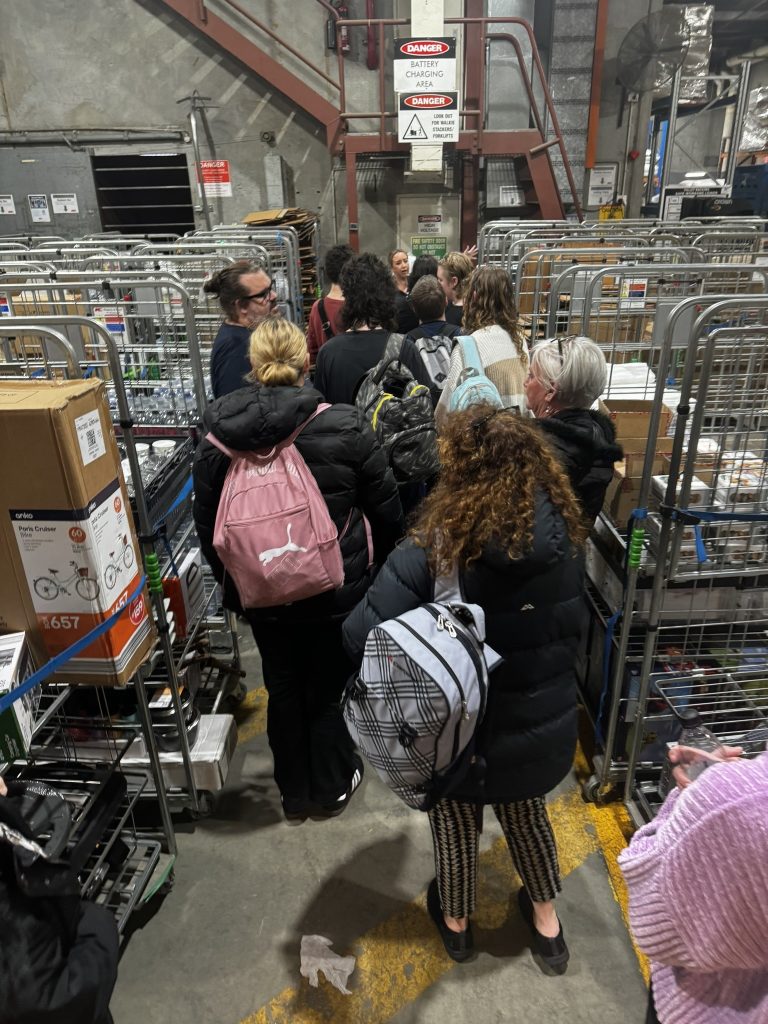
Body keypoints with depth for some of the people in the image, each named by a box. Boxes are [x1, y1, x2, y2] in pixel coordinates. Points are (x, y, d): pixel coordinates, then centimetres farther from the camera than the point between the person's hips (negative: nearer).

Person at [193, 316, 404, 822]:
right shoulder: (345, 426, -17)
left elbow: (207, 524, 1)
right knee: (329, 688, 18)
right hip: (337, 589, -2)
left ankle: (295, 794, 40)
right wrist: (380, 566, 11)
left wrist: (230, 579, 17)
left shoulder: (217, 438, -9)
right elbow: (386, 511, -7)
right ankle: (333, 787, 40)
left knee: (282, 689, 20)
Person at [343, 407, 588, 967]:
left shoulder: (437, 548, -29)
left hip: (464, 728, -3)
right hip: (545, 720, 4)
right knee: (526, 810, 31)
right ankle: (546, 920, 53)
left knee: (455, 819, 25)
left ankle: (456, 921, 52)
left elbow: (361, 637, -27)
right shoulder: (564, 535, -14)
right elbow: (574, 626, 2)